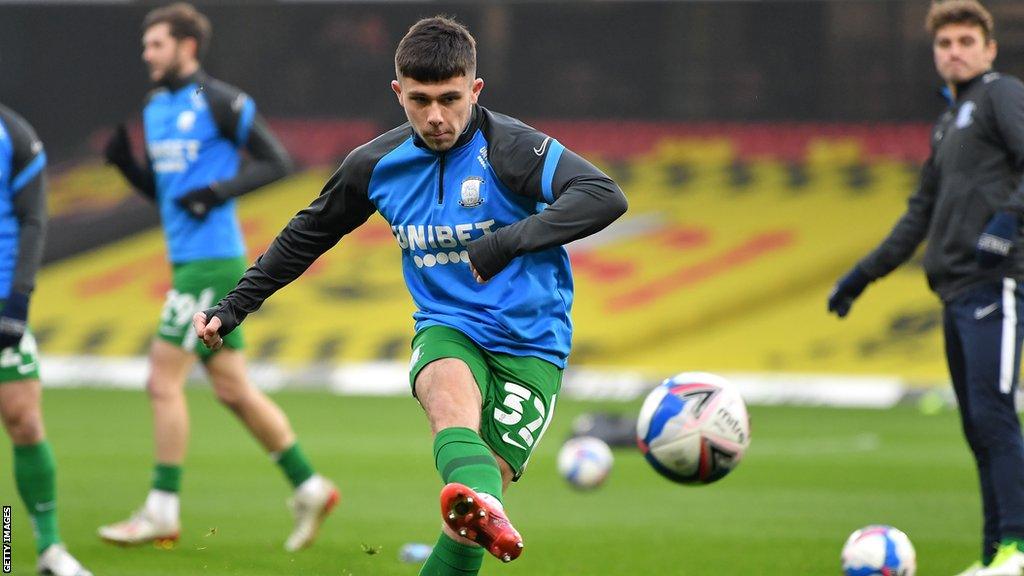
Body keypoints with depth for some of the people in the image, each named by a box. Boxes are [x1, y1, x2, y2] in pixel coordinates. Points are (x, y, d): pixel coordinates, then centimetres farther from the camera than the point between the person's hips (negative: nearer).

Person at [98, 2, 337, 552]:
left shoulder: (220, 102, -10)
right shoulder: (154, 109, 15)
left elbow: (276, 161, -9)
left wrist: (220, 191, -20)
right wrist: (124, 162, 4)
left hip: (211, 261, -9)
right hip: (187, 261, 9)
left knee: (163, 380, -10)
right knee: (232, 388, 10)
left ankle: (162, 511, -5)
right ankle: (309, 489, 17)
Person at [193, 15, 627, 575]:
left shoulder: (509, 147, -12)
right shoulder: (376, 164, 3)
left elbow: (605, 197, -28)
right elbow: (305, 236, 20)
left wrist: (505, 243, -37)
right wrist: (231, 309, 20)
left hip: (531, 344, -1)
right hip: (446, 327, 1)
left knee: (488, 483, -14)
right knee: (452, 397, -35)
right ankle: (486, 512, -67)